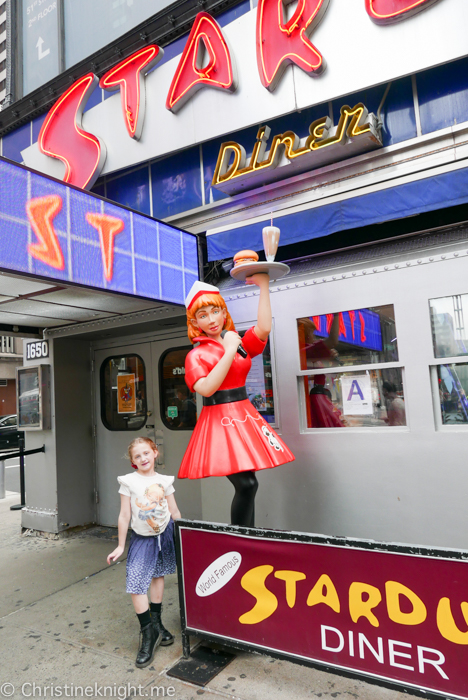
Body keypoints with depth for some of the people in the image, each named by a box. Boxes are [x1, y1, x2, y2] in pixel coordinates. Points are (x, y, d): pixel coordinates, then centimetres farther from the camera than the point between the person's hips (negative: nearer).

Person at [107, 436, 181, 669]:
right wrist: (120, 546, -2)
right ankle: (148, 632, 8)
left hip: (165, 533, 2)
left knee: (158, 575, 16)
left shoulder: (164, 481, -2)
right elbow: (124, 516, -5)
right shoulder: (128, 482, -9)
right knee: (136, 585, -9)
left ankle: (156, 622, 35)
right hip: (141, 538, -2)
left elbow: (174, 512, 5)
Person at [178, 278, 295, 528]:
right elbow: (206, 388, -18)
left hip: (244, 417, 5)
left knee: (246, 485, 6)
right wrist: (229, 351, -16)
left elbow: (264, 328, -8)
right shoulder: (196, 355, -1)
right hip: (219, 420, -5)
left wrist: (263, 285, -6)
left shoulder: (241, 342, 11)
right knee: (246, 484, -15)